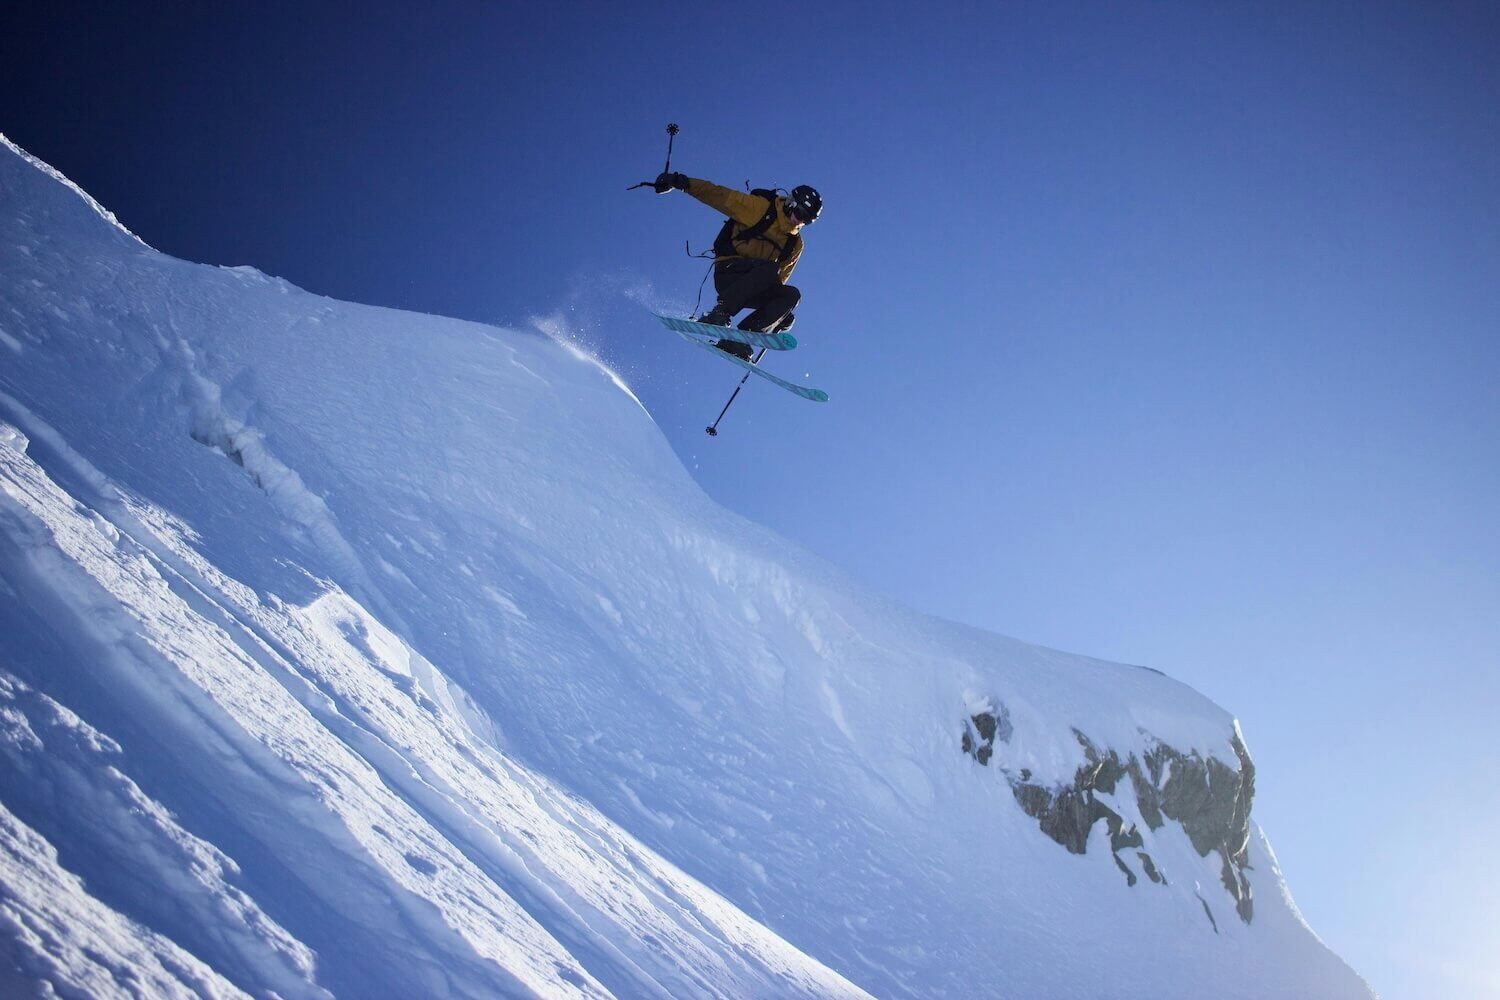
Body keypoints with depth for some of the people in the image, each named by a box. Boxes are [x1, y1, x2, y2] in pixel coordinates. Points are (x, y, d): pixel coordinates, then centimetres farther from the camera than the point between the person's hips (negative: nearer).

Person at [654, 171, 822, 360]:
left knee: (792, 294, -18)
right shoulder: (760, 207, 0)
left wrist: (781, 312, 12)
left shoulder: (795, 244, 17)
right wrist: (682, 183, -17)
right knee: (769, 268, -31)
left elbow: (778, 280, 23)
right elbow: (719, 195, -6)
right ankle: (719, 313, -34)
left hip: (752, 290, 6)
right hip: (728, 272, -6)